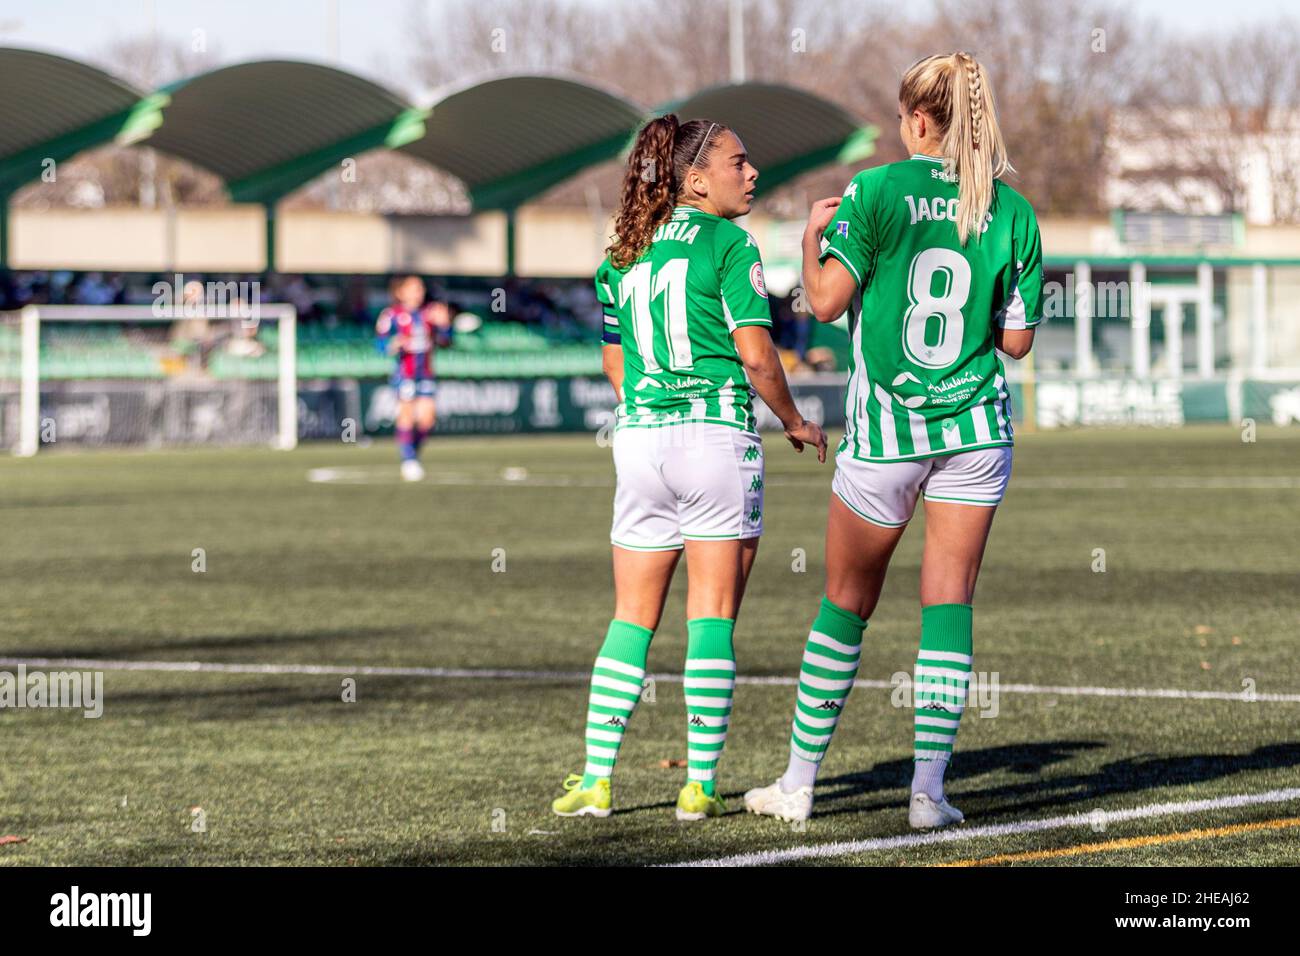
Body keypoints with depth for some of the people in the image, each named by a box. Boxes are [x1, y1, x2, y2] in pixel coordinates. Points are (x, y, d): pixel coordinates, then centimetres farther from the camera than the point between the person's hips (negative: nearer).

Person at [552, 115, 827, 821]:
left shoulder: (624, 254, 13)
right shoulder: (729, 244, -6)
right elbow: (755, 356, -11)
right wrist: (794, 423, 5)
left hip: (638, 442, 5)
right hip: (717, 436, -5)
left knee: (632, 618, 10)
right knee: (712, 618, 0)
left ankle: (595, 781, 5)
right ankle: (699, 785, -2)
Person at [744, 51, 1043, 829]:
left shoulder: (878, 191, -9)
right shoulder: (1014, 212, 0)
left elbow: (827, 300, -12)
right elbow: (1018, 341, 2)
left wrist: (811, 236, 6)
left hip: (884, 432, -1)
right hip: (976, 428, 2)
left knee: (847, 603, 10)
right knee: (949, 602, 3)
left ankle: (800, 781, 15)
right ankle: (929, 788, -3)